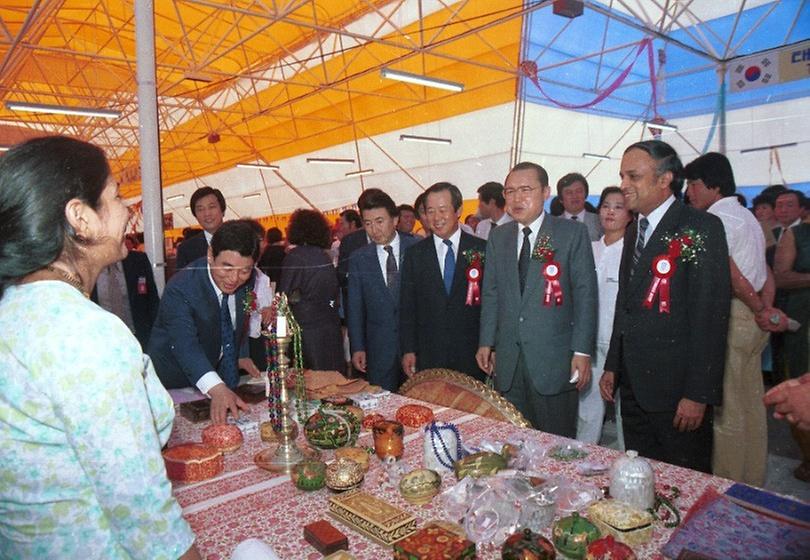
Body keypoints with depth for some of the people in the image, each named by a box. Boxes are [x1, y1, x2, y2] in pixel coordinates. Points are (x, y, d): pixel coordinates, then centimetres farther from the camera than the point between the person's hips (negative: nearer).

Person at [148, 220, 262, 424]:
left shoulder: (246, 280, -13)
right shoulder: (180, 289, -31)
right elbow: (185, 345, -44)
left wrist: (242, 354, 3)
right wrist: (217, 389, -57)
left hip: (223, 374, 5)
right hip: (175, 383, -4)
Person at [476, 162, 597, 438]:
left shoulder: (572, 233, -3)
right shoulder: (498, 237, 10)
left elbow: (585, 293, -5)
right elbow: (491, 293, 12)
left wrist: (582, 352, -10)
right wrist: (486, 342, 8)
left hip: (554, 359, -3)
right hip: (508, 360, 4)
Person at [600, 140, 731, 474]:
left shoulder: (701, 228, -10)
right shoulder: (634, 233, 14)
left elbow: (711, 315, -16)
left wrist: (698, 394, -18)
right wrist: (612, 367, 15)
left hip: (677, 391, -7)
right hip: (633, 387, 7)